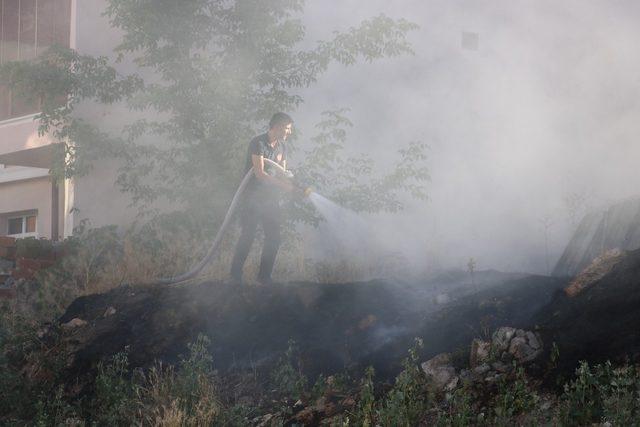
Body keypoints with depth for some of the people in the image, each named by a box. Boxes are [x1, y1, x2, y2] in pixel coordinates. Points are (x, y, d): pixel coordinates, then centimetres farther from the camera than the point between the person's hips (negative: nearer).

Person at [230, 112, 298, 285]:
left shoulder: (282, 147, 9)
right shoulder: (258, 143, -14)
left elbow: (282, 173, 12)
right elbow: (260, 173, -20)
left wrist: (291, 185, -9)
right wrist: (283, 185, -24)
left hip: (271, 198, 7)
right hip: (253, 198, -6)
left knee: (274, 238, 3)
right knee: (248, 237, -4)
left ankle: (264, 276, 14)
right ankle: (235, 275, 8)